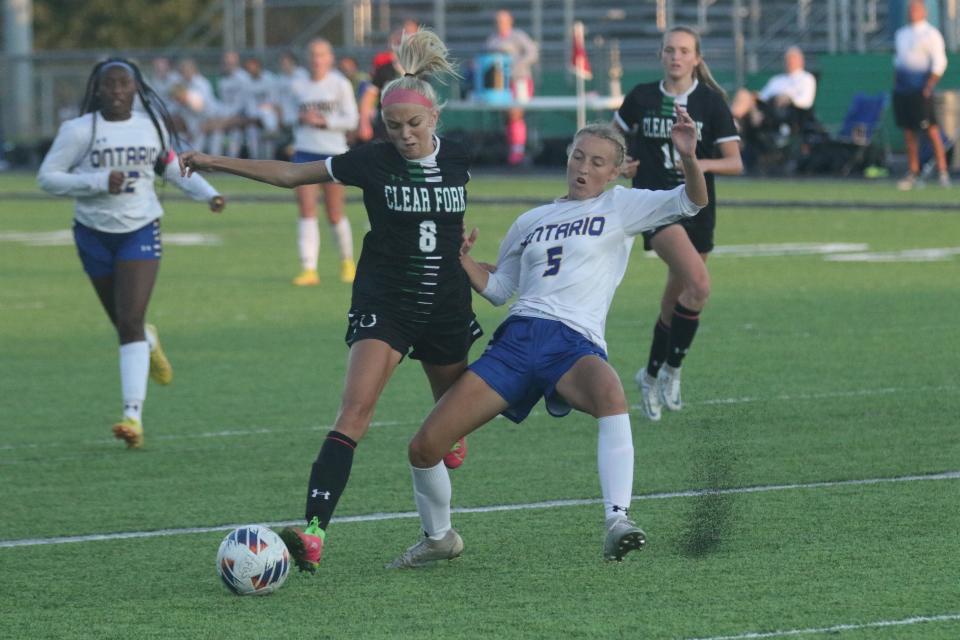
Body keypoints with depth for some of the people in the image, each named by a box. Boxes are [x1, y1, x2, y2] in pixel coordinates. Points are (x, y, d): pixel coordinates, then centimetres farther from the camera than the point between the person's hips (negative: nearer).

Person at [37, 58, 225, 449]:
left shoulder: (152, 126, 2)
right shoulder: (79, 131, -8)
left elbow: (173, 166, 19)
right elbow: (47, 178, -10)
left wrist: (206, 194, 5)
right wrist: (99, 181, -21)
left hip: (140, 230, 0)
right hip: (94, 233, 0)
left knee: (131, 322, -15)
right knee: (123, 324, 12)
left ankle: (134, 415, -22)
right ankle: (149, 343, 51)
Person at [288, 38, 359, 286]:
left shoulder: (340, 85, -2)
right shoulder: (299, 87, 10)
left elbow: (351, 119, -7)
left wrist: (323, 121, -17)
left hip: (333, 153, -3)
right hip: (305, 153, 3)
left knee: (335, 215, 4)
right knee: (306, 211, -11)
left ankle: (347, 261, 30)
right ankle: (309, 269, -14)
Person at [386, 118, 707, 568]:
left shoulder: (620, 206, 10)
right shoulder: (531, 222, 23)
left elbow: (692, 202, -2)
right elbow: (497, 288, 30)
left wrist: (687, 158, -21)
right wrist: (462, 259, 12)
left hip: (575, 343, -5)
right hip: (516, 339, 5)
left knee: (611, 395, -42)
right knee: (424, 447, -4)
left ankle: (616, 522, -44)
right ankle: (438, 538, 23)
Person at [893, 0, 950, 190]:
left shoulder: (931, 34, -5)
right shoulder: (901, 34, 17)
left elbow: (939, 63, -10)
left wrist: (928, 87, -16)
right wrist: (895, 84, 16)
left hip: (920, 92, -7)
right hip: (902, 89, 7)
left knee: (931, 130, -8)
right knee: (908, 132, 6)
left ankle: (943, 172, -5)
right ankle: (912, 173, 10)